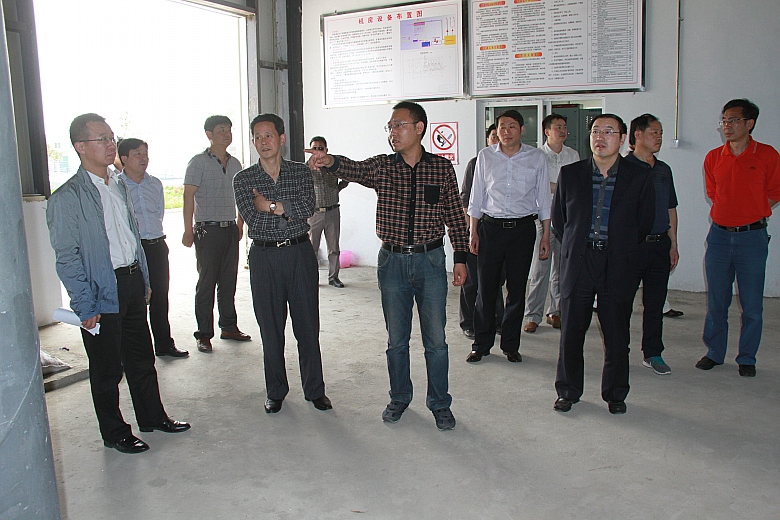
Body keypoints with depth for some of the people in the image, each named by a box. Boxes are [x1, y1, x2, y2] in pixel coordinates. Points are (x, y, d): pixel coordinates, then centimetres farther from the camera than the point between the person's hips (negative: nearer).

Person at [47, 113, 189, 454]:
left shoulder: (119, 186, 10)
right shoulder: (67, 197, -13)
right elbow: (67, 258, -14)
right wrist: (84, 307, -16)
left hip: (132, 281, 7)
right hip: (102, 292, -7)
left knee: (142, 357, 18)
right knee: (107, 369, 8)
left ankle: (153, 417, 35)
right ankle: (114, 433, 25)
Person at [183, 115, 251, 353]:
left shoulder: (235, 163, 13)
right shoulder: (198, 162, -5)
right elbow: (189, 196, -9)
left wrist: (240, 224, 16)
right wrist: (188, 230, -14)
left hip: (231, 228, 5)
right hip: (208, 229, -5)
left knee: (229, 280, 10)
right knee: (207, 282, -1)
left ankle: (229, 327, 21)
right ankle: (204, 334, 7)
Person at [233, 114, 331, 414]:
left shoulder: (301, 172, 4)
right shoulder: (243, 180, 3)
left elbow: (307, 208, -12)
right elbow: (253, 220, -10)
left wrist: (270, 205, -11)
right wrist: (288, 211, -8)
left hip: (300, 254, 0)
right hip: (263, 257, 0)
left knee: (308, 326, 5)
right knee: (270, 328, 7)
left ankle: (314, 389, 19)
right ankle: (275, 392, 23)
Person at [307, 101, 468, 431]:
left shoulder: (442, 168, 0)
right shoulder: (381, 167, 1)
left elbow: (454, 216, 4)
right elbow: (354, 169, -20)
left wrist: (460, 258, 2)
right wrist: (330, 161, -42)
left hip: (430, 260, -1)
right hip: (392, 261, 1)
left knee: (435, 339, 5)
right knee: (396, 339, 13)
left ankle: (439, 403, 23)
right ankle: (399, 398, 32)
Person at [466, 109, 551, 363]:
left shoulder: (537, 157, 3)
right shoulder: (485, 156, 4)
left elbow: (543, 199, 7)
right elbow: (476, 197, 8)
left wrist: (546, 235, 4)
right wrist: (473, 232, 4)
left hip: (523, 228, 0)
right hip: (490, 227, 0)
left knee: (517, 289, 6)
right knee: (485, 288, 2)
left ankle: (511, 345, 20)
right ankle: (481, 344, 15)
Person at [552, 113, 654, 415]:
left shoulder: (639, 177, 1)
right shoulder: (570, 174, 4)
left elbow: (644, 223, 8)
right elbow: (559, 218, 12)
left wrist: (622, 251, 10)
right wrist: (574, 247, 11)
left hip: (618, 268, 0)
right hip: (577, 263, 1)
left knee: (617, 337, 9)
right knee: (571, 333, 7)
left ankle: (615, 394, 27)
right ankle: (568, 391, 25)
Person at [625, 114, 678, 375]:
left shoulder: (664, 170, 14)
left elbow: (671, 210, 18)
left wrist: (673, 245, 13)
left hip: (660, 244, 6)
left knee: (655, 302, 11)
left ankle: (653, 353, 21)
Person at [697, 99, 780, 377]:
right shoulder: (713, 158, 5)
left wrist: (750, 214, 3)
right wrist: (730, 214, 9)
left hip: (752, 236, -2)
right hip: (719, 234, 3)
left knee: (752, 304, 3)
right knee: (716, 300, 8)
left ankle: (747, 359, 17)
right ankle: (714, 352, 22)